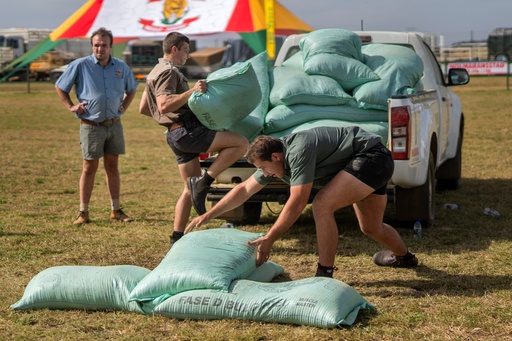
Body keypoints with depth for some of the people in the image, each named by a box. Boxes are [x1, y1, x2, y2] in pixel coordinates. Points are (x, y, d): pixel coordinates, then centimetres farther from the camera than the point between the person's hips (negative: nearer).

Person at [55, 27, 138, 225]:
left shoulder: (121, 67, 5)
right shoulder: (80, 65, -6)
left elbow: (131, 89, 23)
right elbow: (60, 87, 4)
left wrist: (124, 107, 9)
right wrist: (72, 107, -3)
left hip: (114, 125, 4)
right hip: (91, 126, -3)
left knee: (112, 167, 10)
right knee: (89, 168, 1)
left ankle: (116, 210, 17)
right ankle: (83, 212, 7)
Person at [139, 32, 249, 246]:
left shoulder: (156, 72, 23)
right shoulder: (169, 72, -9)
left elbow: (143, 108, 26)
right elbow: (164, 105, -24)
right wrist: (192, 91, -29)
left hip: (176, 134, 10)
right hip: (186, 131, -10)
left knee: (190, 189, 13)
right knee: (241, 143, -15)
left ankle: (177, 238, 11)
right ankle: (204, 182, -16)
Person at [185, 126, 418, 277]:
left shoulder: (298, 151, -27)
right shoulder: (276, 159, 2)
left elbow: (296, 204, -26)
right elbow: (244, 189, 10)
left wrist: (268, 240, -20)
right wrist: (207, 216, 9)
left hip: (372, 157, -10)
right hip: (374, 164, 10)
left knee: (322, 205, -23)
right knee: (370, 228, 24)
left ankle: (324, 275, -18)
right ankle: (404, 257, 53)